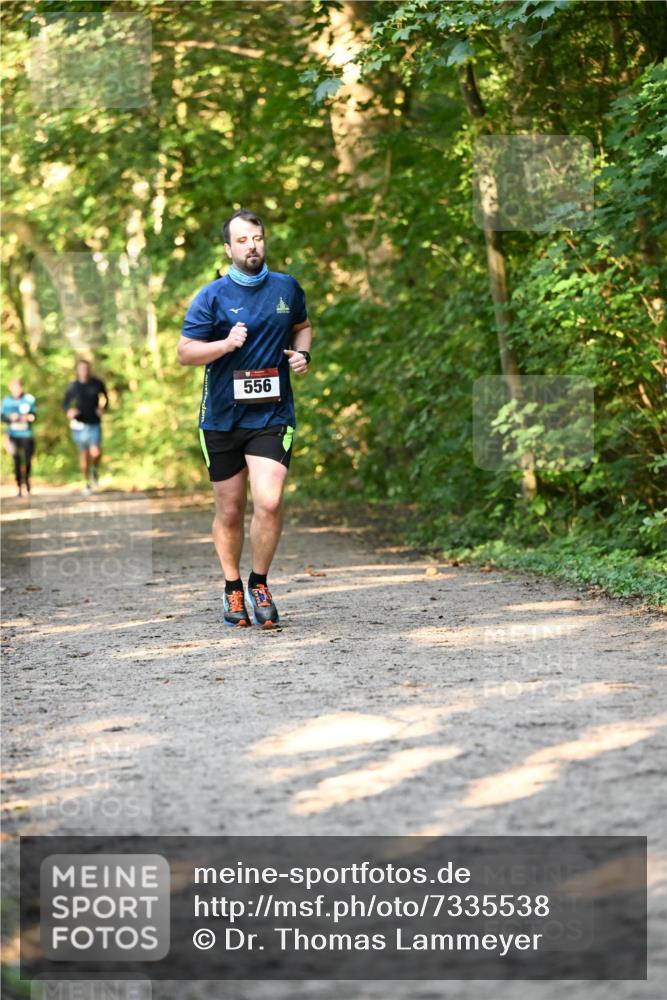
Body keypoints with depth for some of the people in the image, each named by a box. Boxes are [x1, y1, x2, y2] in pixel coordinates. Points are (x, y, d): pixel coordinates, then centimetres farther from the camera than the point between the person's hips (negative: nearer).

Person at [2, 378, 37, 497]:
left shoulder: (30, 399, -2)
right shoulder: (6, 401, 3)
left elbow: (34, 415, -2)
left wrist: (29, 417, -25)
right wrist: (10, 418, -17)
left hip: (27, 434, 0)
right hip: (13, 435, 0)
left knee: (28, 460, 2)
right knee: (16, 461, -4)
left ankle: (26, 478, 33)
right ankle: (19, 487, 2)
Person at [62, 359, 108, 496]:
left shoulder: (97, 383, -3)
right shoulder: (73, 386, -4)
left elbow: (105, 399, 12)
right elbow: (65, 403, 6)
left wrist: (102, 408, -8)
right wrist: (69, 411, -16)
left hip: (94, 424, -1)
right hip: (79, 424, 1)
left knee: (95, 453, -17)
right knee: (84, 454, 7)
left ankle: (94, 470, 16)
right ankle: (87, 483, 22)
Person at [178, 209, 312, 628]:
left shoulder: (287, 288, 7)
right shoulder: (212, 296, -3)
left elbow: (303, 325, 26)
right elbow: (185, 352, -3)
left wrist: (302, 353, 6)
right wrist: (226, 344, -19)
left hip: (273, 416, 1)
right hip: (222, 418, -1)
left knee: (269, 502, -16)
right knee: (230, 511, 7)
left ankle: (259, 584, 3)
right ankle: (233, 589, 26)